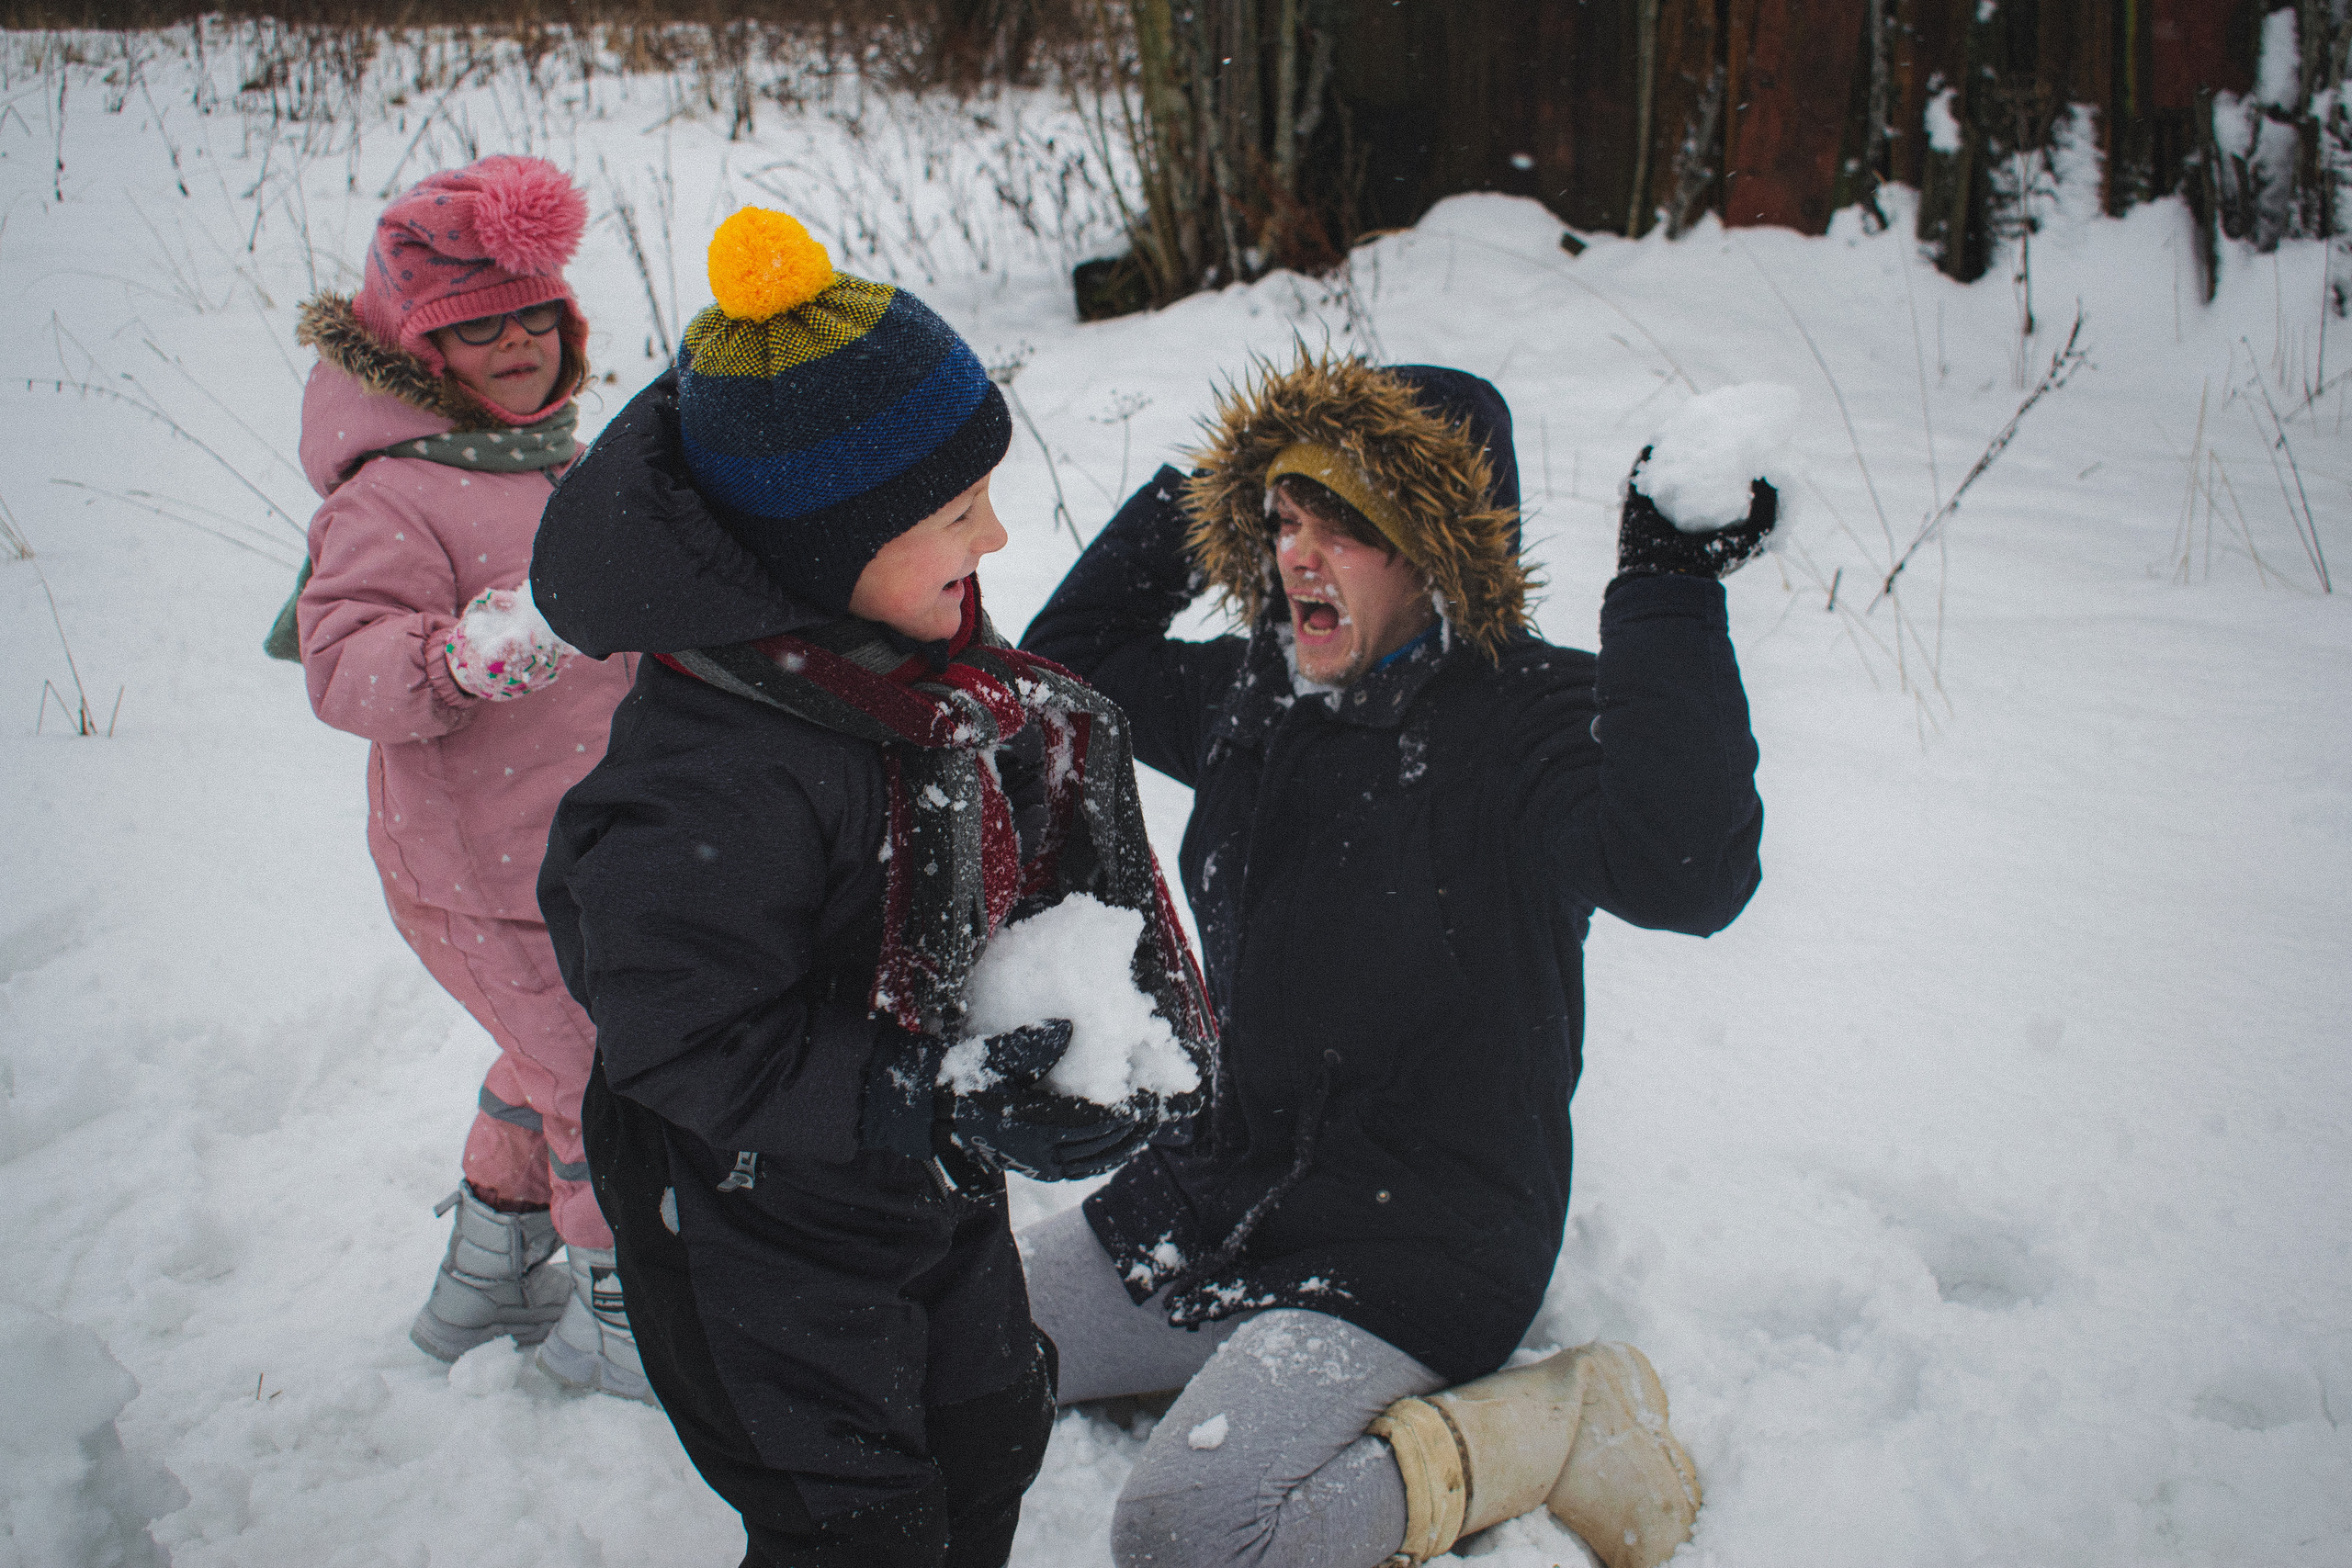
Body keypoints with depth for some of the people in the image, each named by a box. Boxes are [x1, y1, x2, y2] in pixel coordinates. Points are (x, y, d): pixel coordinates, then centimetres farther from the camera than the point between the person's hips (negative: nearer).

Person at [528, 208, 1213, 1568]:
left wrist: (1129, 992, -7)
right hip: (762, 1232, -8)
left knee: (993, 1432, 24)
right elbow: (688, 1045, -30)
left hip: (935, 1193, 8)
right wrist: (941, 1103, -33)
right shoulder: (709, 785, -35)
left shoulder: (924, 650, -7)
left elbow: (1057, 845, 7)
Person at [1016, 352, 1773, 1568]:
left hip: (1411, 1248, -8)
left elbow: (1686, 874, -37)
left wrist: (1668, 596, -37)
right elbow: (1070, 662, 22)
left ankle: (1556, 1428, -7)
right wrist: (1186, 499, 10)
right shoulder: (1252, 692, 5)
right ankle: (1248, 1379, 14)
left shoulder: (1534, 723, -17)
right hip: (1211, 1189, 8)